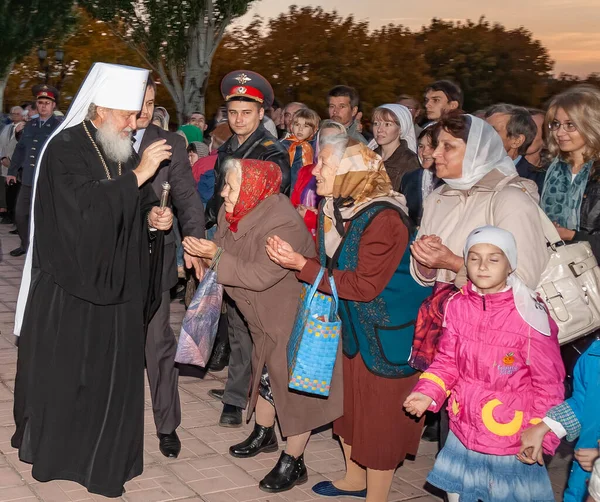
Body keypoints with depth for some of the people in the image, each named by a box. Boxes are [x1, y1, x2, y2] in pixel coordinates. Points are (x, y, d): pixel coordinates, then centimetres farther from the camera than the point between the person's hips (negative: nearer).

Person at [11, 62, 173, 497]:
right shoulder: (65, 149, -12)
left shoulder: (124, 152, 8)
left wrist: (154, 218, -8)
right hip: (71, 287, -6)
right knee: (64, 374, 6)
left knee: (114, 373, 11)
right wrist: (137, 175, -27)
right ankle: (54, 450, 25)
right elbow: (85, 207, -26)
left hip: (116, 286, 6)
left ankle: (104, 459, 25)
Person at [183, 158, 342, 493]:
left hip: (296, 317, -8)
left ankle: (293, 462, 11)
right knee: (266, 371, 21)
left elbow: (260, 276, -33)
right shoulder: (238, 212, -6)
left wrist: (216, 255, -30)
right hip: (268, 314, 9)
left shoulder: (284, 225, -32)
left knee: (295, 382, -1)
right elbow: (227, 249, 3)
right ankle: (264, 434, 42)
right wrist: (202, 252, -18)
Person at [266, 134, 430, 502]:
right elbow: (332, 268, 3)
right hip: (353, 322, 9)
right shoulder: (333, 210, 0)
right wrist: (292, 257, -15)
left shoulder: (384, 218, -26)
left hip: (390, 332, -9)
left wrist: (302, 265, -25)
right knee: (351, 404, 21)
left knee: (381, 414, 5)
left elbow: (364, 285, -27)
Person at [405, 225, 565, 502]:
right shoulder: (458, 305, -4)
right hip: (463, 431, 5)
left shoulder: (529, 315, -19)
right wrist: (428, 393, -8)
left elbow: (548, 382, -13)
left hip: (510, 440, -5)